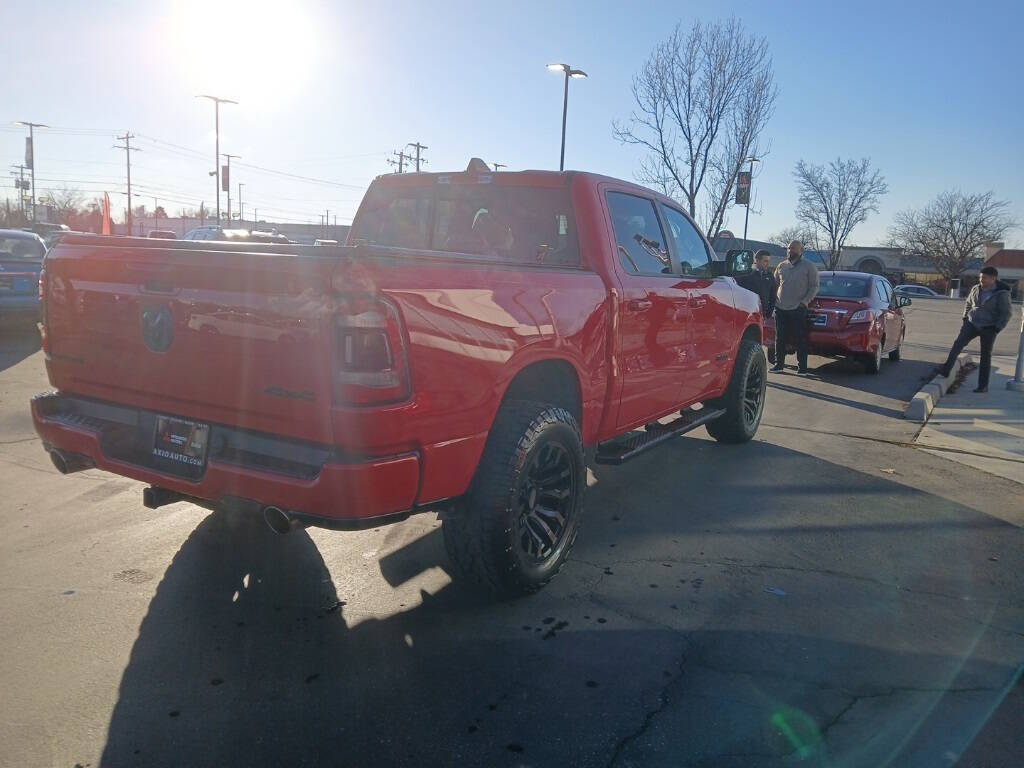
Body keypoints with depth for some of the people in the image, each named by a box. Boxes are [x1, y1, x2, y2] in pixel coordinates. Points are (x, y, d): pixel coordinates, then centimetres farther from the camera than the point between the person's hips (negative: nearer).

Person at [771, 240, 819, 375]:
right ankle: (779, 364, 16)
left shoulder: (809, 267, 1)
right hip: (780, 308, 4)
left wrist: (805, 301, -10)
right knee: (780, 338, 7)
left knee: (800, 339, -3)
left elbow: (814, 287, 1)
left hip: (798, 309, -4)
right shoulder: (781, 266, 13)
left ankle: (802, 367, 2)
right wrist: (773, 299, 6)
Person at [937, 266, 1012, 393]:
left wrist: (997, 328, -13)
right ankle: (946, 369, -19)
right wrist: (965, 318, 10)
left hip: (988, 328, -4)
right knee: (958, 344, -17)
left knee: (986, 356, 2)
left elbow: (1006, 313, -8)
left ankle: (983, 386, 7)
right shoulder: (976, 289, 3)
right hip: (972, 324, 4)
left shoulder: (1002, 294, -11)